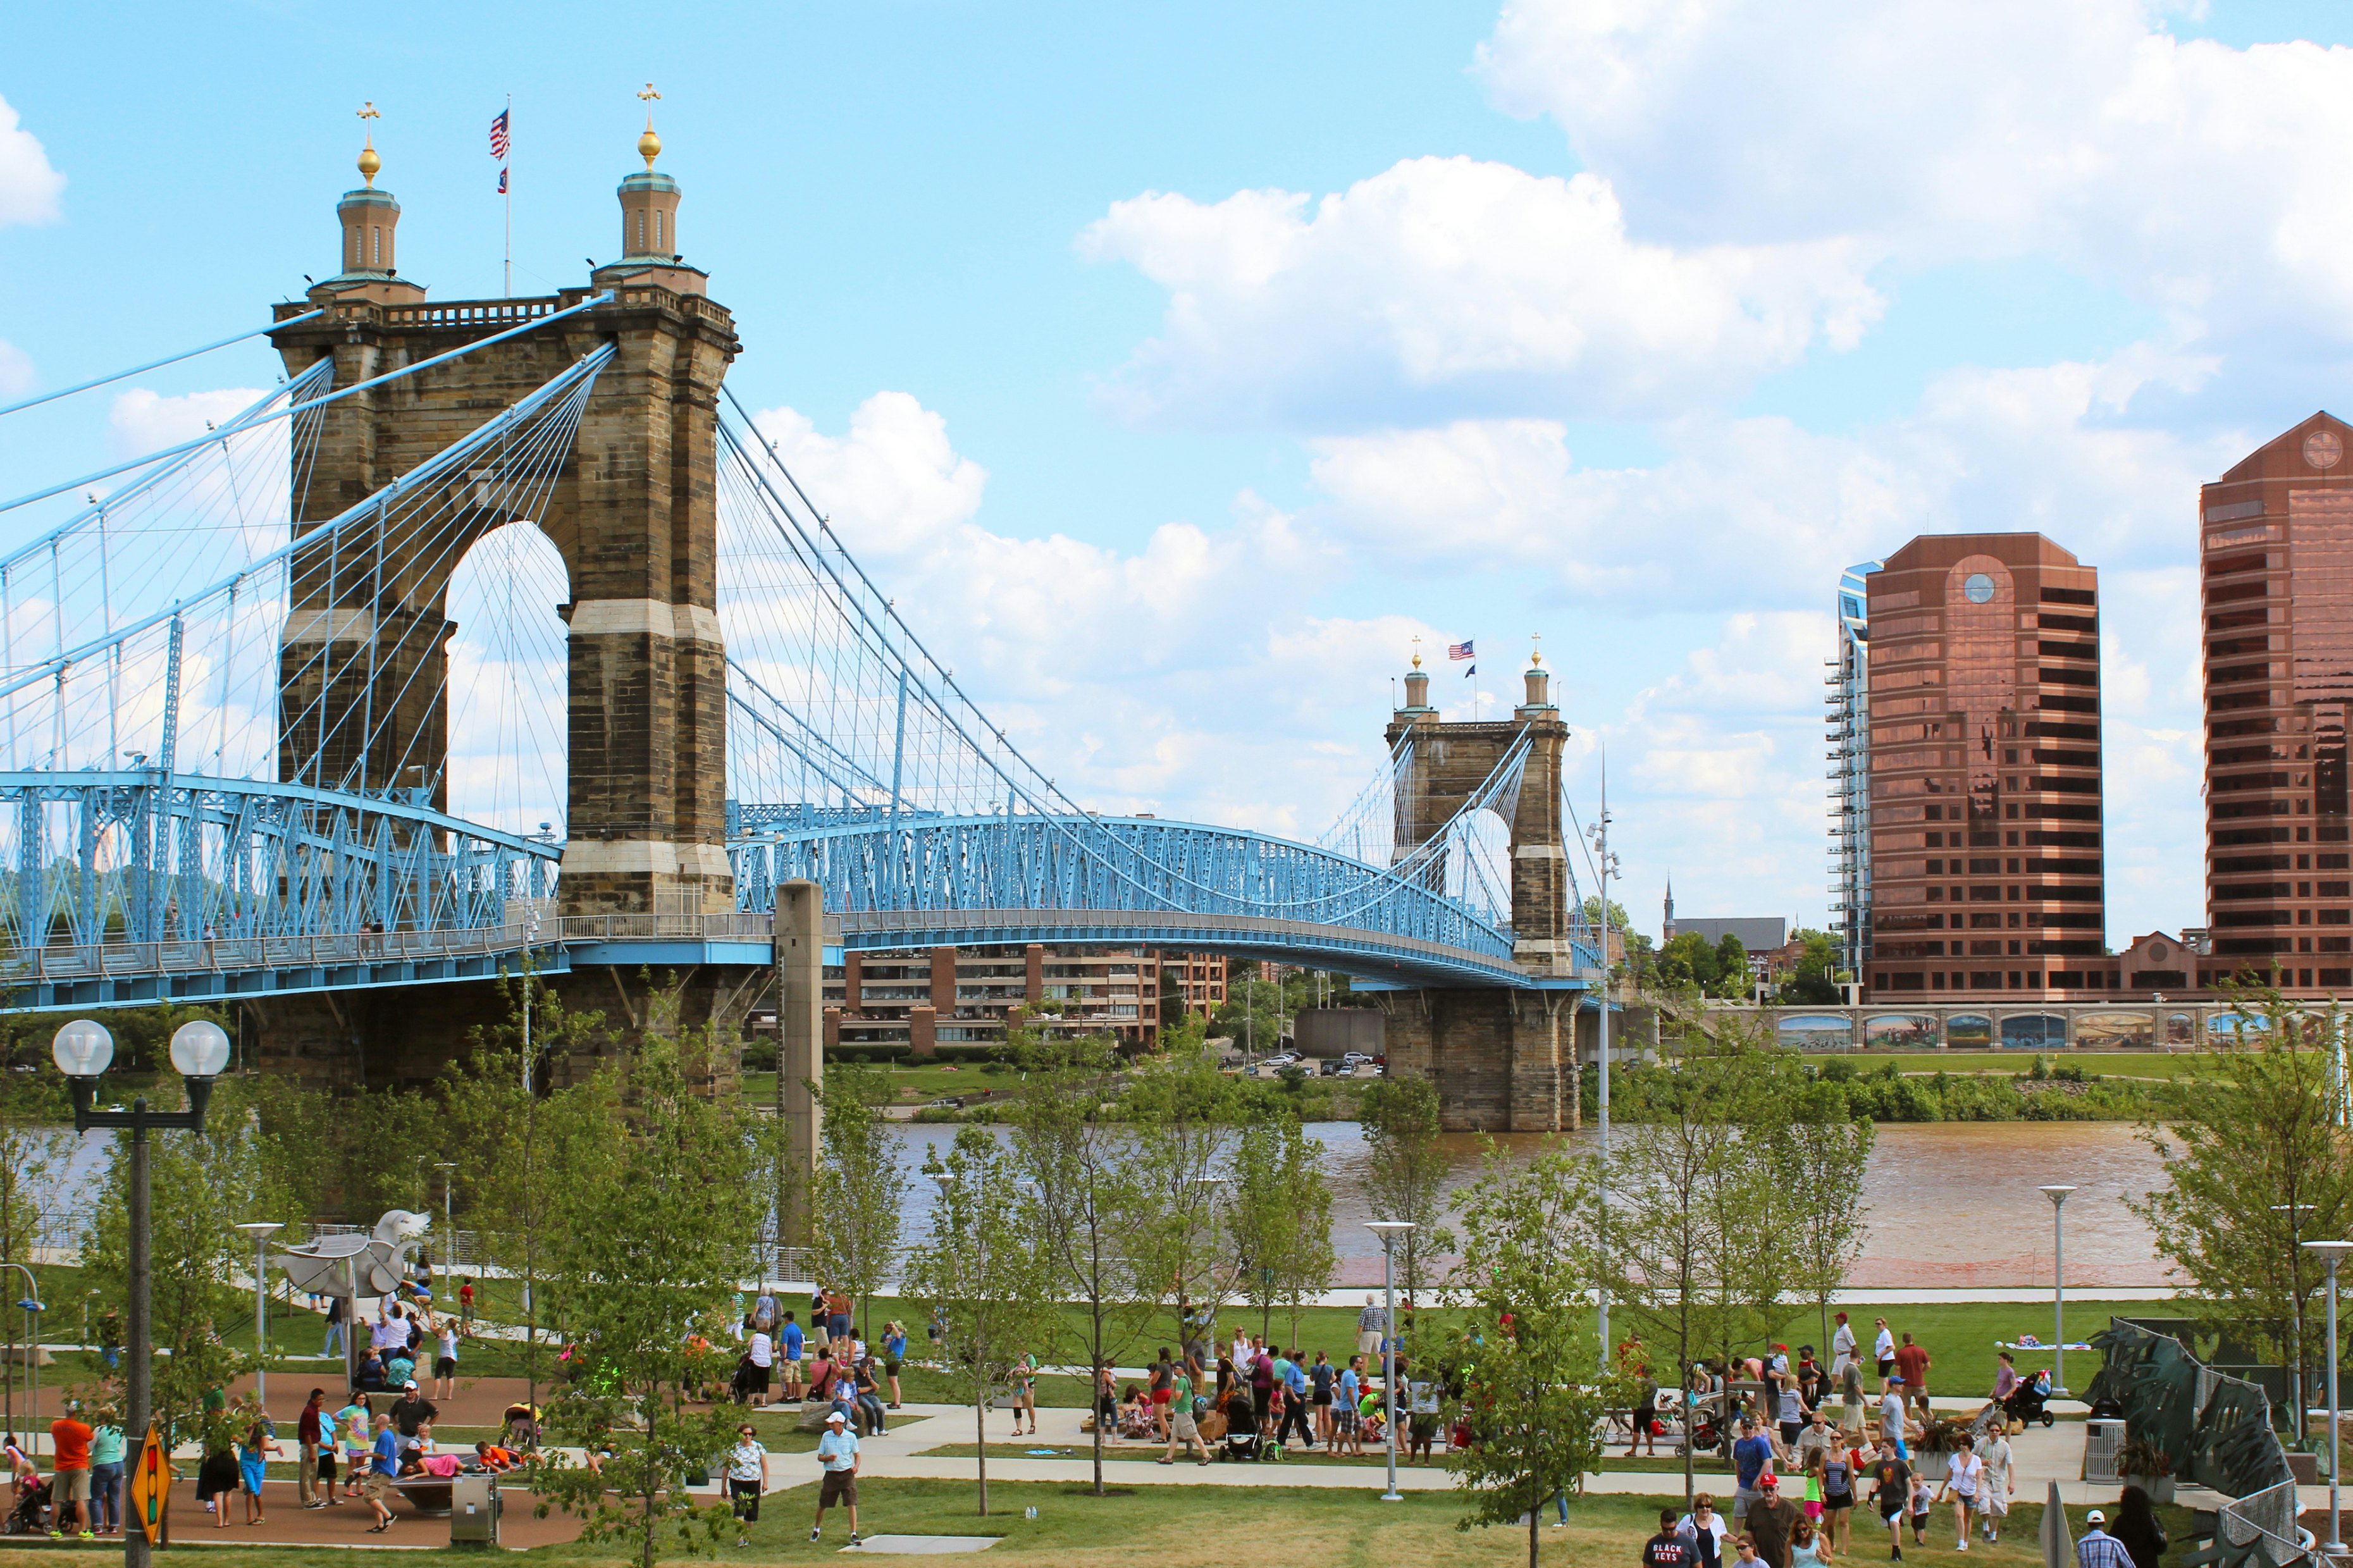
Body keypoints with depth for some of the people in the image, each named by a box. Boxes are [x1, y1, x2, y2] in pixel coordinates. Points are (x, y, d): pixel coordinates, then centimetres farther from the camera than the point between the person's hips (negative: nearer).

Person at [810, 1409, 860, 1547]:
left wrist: (856, 1466, -12)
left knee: (851, 1504, -12)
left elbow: (857, 1455, 8)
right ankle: (817, 1529, 36)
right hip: (831, 1474, 2)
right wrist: (829, 1458, -17)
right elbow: (819, 1457, 5)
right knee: (823, 1504, 10)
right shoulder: (826, 1436, 1)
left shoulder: (850, 1437, -2)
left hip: (847, 1474, -2)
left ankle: (854, 1535, -9)